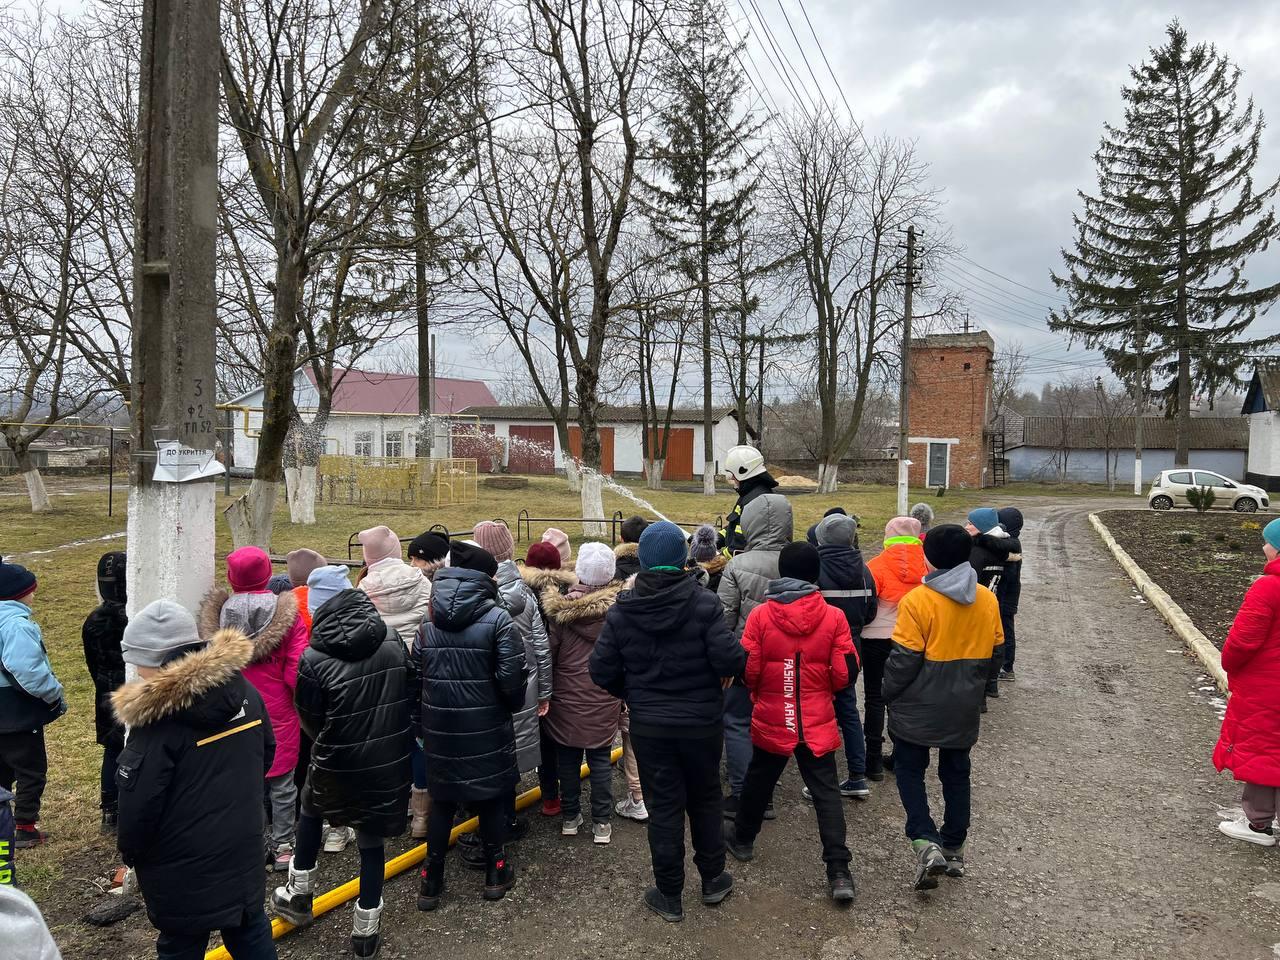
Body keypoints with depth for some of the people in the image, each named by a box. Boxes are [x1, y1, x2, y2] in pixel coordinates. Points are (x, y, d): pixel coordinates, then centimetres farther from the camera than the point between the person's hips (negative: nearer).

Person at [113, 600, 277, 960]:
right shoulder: (245, 691, -4)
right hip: (243, 851, 6)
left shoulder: (156, 717, -22)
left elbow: (139, 801, -18)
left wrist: (130, 851, 1)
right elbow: (266, 754, 9)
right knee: (250, 931, 20)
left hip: (183, 869, -5)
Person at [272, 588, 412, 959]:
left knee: (311, 808, 29)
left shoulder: (314, 658, -17)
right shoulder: (392, 638, -8)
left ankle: (299, 896, 40)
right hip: (390, 760, 2)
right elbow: (409, 691, 3)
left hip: (338, 762, -2)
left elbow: (310, 719, -5)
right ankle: (366, 930, 22)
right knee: (371, 839, 15)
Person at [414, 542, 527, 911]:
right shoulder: (497, 619, -13)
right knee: (491, 797, 13)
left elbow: (414, 678, 4)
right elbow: (512, 676, -16)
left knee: (441, 801, 15)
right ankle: (496, 873, 25)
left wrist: (420, 723, 14)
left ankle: (431, 881, 22)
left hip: (439, 727, 4)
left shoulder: (428, 622, 2)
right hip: (486, 728, -3)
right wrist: (513, 704, 5)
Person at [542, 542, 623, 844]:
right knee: (600, 759, 9)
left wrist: (546, 692, 10)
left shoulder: (559, 608, -11)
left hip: (567, 698, 0)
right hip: (604, 701, 0)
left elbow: (549, 653, -3)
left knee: (568, 759, 13)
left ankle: (569, 817, 24)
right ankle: (602, 822, 14)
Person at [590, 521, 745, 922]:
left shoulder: (622, 610, -9)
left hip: (648, 724, 1)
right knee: (706, 799, 20)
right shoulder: (703, 603, -16)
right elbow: (731, 659, -21)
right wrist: (724, 671, 2)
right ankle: (712, 880, 34)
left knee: (663, 806, 12)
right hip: (702, 722, 0)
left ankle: (669, 896, 22)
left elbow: (602, 670, -7)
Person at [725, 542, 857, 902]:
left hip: (771, 721, 1)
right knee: (826, 792, 7)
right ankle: (839, 872, 4)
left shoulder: (760, 615, -12)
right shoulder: (833, 617, -10)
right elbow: (845, 673, -8)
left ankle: (742, 839, 41)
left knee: (759, 781, 21)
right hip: (818, 723, 0)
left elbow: (747, 670, -9)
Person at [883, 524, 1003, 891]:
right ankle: (954, 849, 26)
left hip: (918, 708, -5)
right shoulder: (988, 600, -1)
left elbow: (904, 658, -17)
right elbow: (993, 651, 9)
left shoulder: (917, 600, -19)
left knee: (910, 772, 9)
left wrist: (889, 693, -2)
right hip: (964, 708, 5)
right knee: (956, 773, 18)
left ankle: (926, 843, -6)